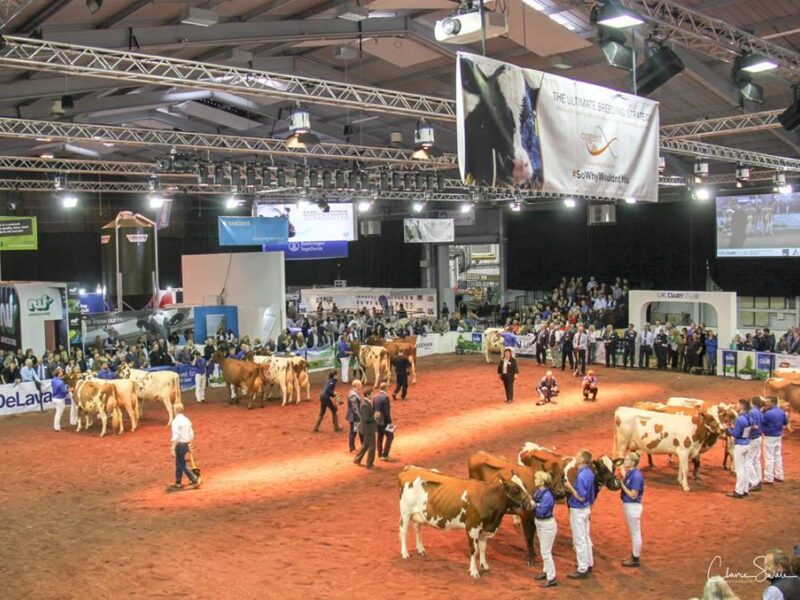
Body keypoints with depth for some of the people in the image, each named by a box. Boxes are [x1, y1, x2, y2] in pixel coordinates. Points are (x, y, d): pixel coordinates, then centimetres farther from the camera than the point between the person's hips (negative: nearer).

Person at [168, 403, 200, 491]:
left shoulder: (175, 421, -16)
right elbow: (191, 434, 13)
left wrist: (173, 448, -18)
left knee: (182, 465, 1)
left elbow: (175, 437, -21)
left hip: (180, 444, -8)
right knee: (178, 464, 20)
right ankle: (178, 483, 28)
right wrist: (189, 445, 23)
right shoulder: (186, 420, 8)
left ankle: (195, 481, -1)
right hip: (186, 444, 8)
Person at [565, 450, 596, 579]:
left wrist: (570, 487, -16)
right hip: (586, 508, 10)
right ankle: (589, 564, 32)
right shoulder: (590, 473, 3)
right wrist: (589, 510, 22)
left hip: (578, 510, -10)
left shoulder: (581, 476, -26)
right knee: (586, 537, 20)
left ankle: (582, 570, 5)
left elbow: (581, 497, -26)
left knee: (579, 540, -1)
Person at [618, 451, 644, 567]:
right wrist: (620, 483, -5)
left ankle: (636, 559, 14)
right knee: (633, 533, 19)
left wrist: (622, 485, -19)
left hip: (633, 507, -10)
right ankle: (633, 556, 31)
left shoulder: (636, 476, -23)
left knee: (635, 533, 3)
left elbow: (633, 495, -23)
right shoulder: (629, 473, 5)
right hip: (628, 505, 10)